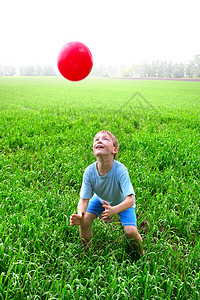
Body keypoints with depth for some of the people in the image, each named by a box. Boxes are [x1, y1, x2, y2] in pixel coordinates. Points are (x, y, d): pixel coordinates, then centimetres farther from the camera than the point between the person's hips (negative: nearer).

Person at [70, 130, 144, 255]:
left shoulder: (120, 170, -38)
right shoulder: (89, 171, -29)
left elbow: (130, 200, -40)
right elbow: (84, 199, -23)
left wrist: (114, 210, -59)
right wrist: (80, 216, -44)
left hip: (122, 202, -2)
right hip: (100, 199, 3)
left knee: (130, 231, -20)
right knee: (84, 222, -16)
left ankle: (141, 253, 15)